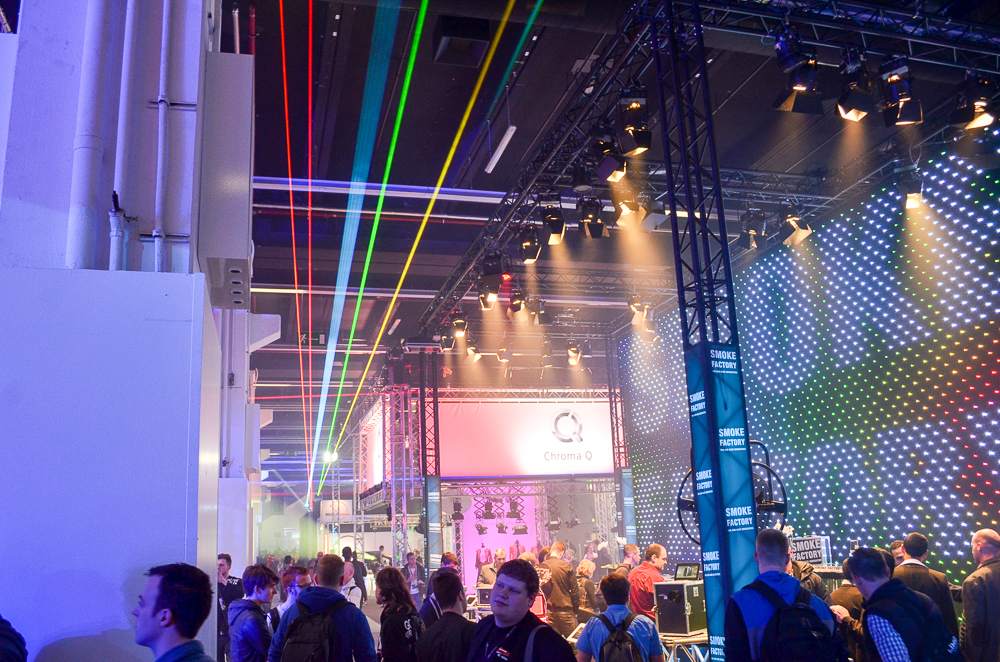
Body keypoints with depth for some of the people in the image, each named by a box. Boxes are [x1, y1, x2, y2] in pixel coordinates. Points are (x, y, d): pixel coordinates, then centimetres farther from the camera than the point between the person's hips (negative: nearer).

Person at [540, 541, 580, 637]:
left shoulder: (540, 567, -2)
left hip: (548, 612, 2)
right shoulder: (567, 566, -7)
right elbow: (575, 590, -4)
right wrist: (575, 610, 6)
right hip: (565, 611, -2)